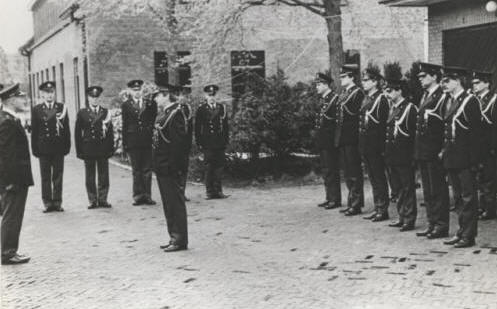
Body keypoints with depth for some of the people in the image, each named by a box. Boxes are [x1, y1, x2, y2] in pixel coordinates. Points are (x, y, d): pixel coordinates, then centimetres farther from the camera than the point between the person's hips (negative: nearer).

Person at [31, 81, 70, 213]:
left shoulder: (62, 107, 5)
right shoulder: (36, 110, 4)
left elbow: (66, 128, 5)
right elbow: (34, 131, 3)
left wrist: (67, 146, -1)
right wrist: (35, 148, -2)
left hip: (58, 148, 0)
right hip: (43, 149, 0)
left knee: (58, 177, 5)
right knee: (45, 178, 5)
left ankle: (57, 203, 12)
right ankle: (47, 203, 12)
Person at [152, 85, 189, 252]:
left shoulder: (176, 114, -14)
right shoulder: (163, 115, 15)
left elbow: (178, 143, -20)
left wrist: (174, 167, -22)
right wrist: (156, 166, 16)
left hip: (171, 169, -10)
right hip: (162, 168, 10)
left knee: (175, 204, -3)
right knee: (168, 205, 15)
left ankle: (180, 240, 4)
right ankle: (175, 238, 23)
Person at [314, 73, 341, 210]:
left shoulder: (335, 98, -12)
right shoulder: (322, 100, 16)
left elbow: (338, 120, -15)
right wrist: (318, 138, 14)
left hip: (330, 141, -9)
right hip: (322, 141, 9)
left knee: (332, 171, -6)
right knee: (326, 170, 12)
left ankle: (335, 199, 0)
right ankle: (330, 197, 19)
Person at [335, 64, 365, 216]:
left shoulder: (358, 93, -8)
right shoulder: (343, 94, 18)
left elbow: (355, 112, -17)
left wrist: (344, 104, -14)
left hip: (352, 137, -9)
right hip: (342, 138, 9)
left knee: (355, 173, -5)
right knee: (348, 173, 13)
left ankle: (357, 205, -1)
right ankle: (351, 202, 20)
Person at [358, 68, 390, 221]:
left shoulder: (381, 99, -10)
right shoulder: (366, 99, 14)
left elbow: (383, 124, -15)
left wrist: (382, 147, -18)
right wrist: (361, 144, 13)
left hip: (376, 145, -8)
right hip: (365, 145, 8)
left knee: (379, 178, -2)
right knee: (373, 178, 12)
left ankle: (383, 210, 5)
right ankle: (378, 208, 19)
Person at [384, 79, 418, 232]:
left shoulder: (410, 108, -11)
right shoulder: (393, 109, 14)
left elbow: (414, 132, -13)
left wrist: (412, 155, -16)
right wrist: (387, 152, 13)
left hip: (405, 156, -8)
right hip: (393, 154, 8)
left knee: (407, 187, -1)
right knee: (399, 187, 13)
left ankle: (409, 220, 5)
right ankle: (402, 217, 21)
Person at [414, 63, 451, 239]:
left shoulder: (443, 97, -11)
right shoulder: (425, 97, 15)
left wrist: (442, 150, -17)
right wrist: (417, 149, 14)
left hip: (435, 151, -9)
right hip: (422, 151, 9)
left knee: (438, 190, -2)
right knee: (427, 190, 13)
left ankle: (441, 226, 5)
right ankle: (432, 224, 21)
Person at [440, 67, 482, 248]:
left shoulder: (470, 101, -10)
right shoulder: (448, 103, 14)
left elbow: (476, 132, -13)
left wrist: (474, 160, -16)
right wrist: (444, 150, 10)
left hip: (465, 158, -8)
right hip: (452, 157, 8)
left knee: (468, 197, -2)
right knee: (461, 197, 13)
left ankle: (469, 236, 2)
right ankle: (462, 232, 20)